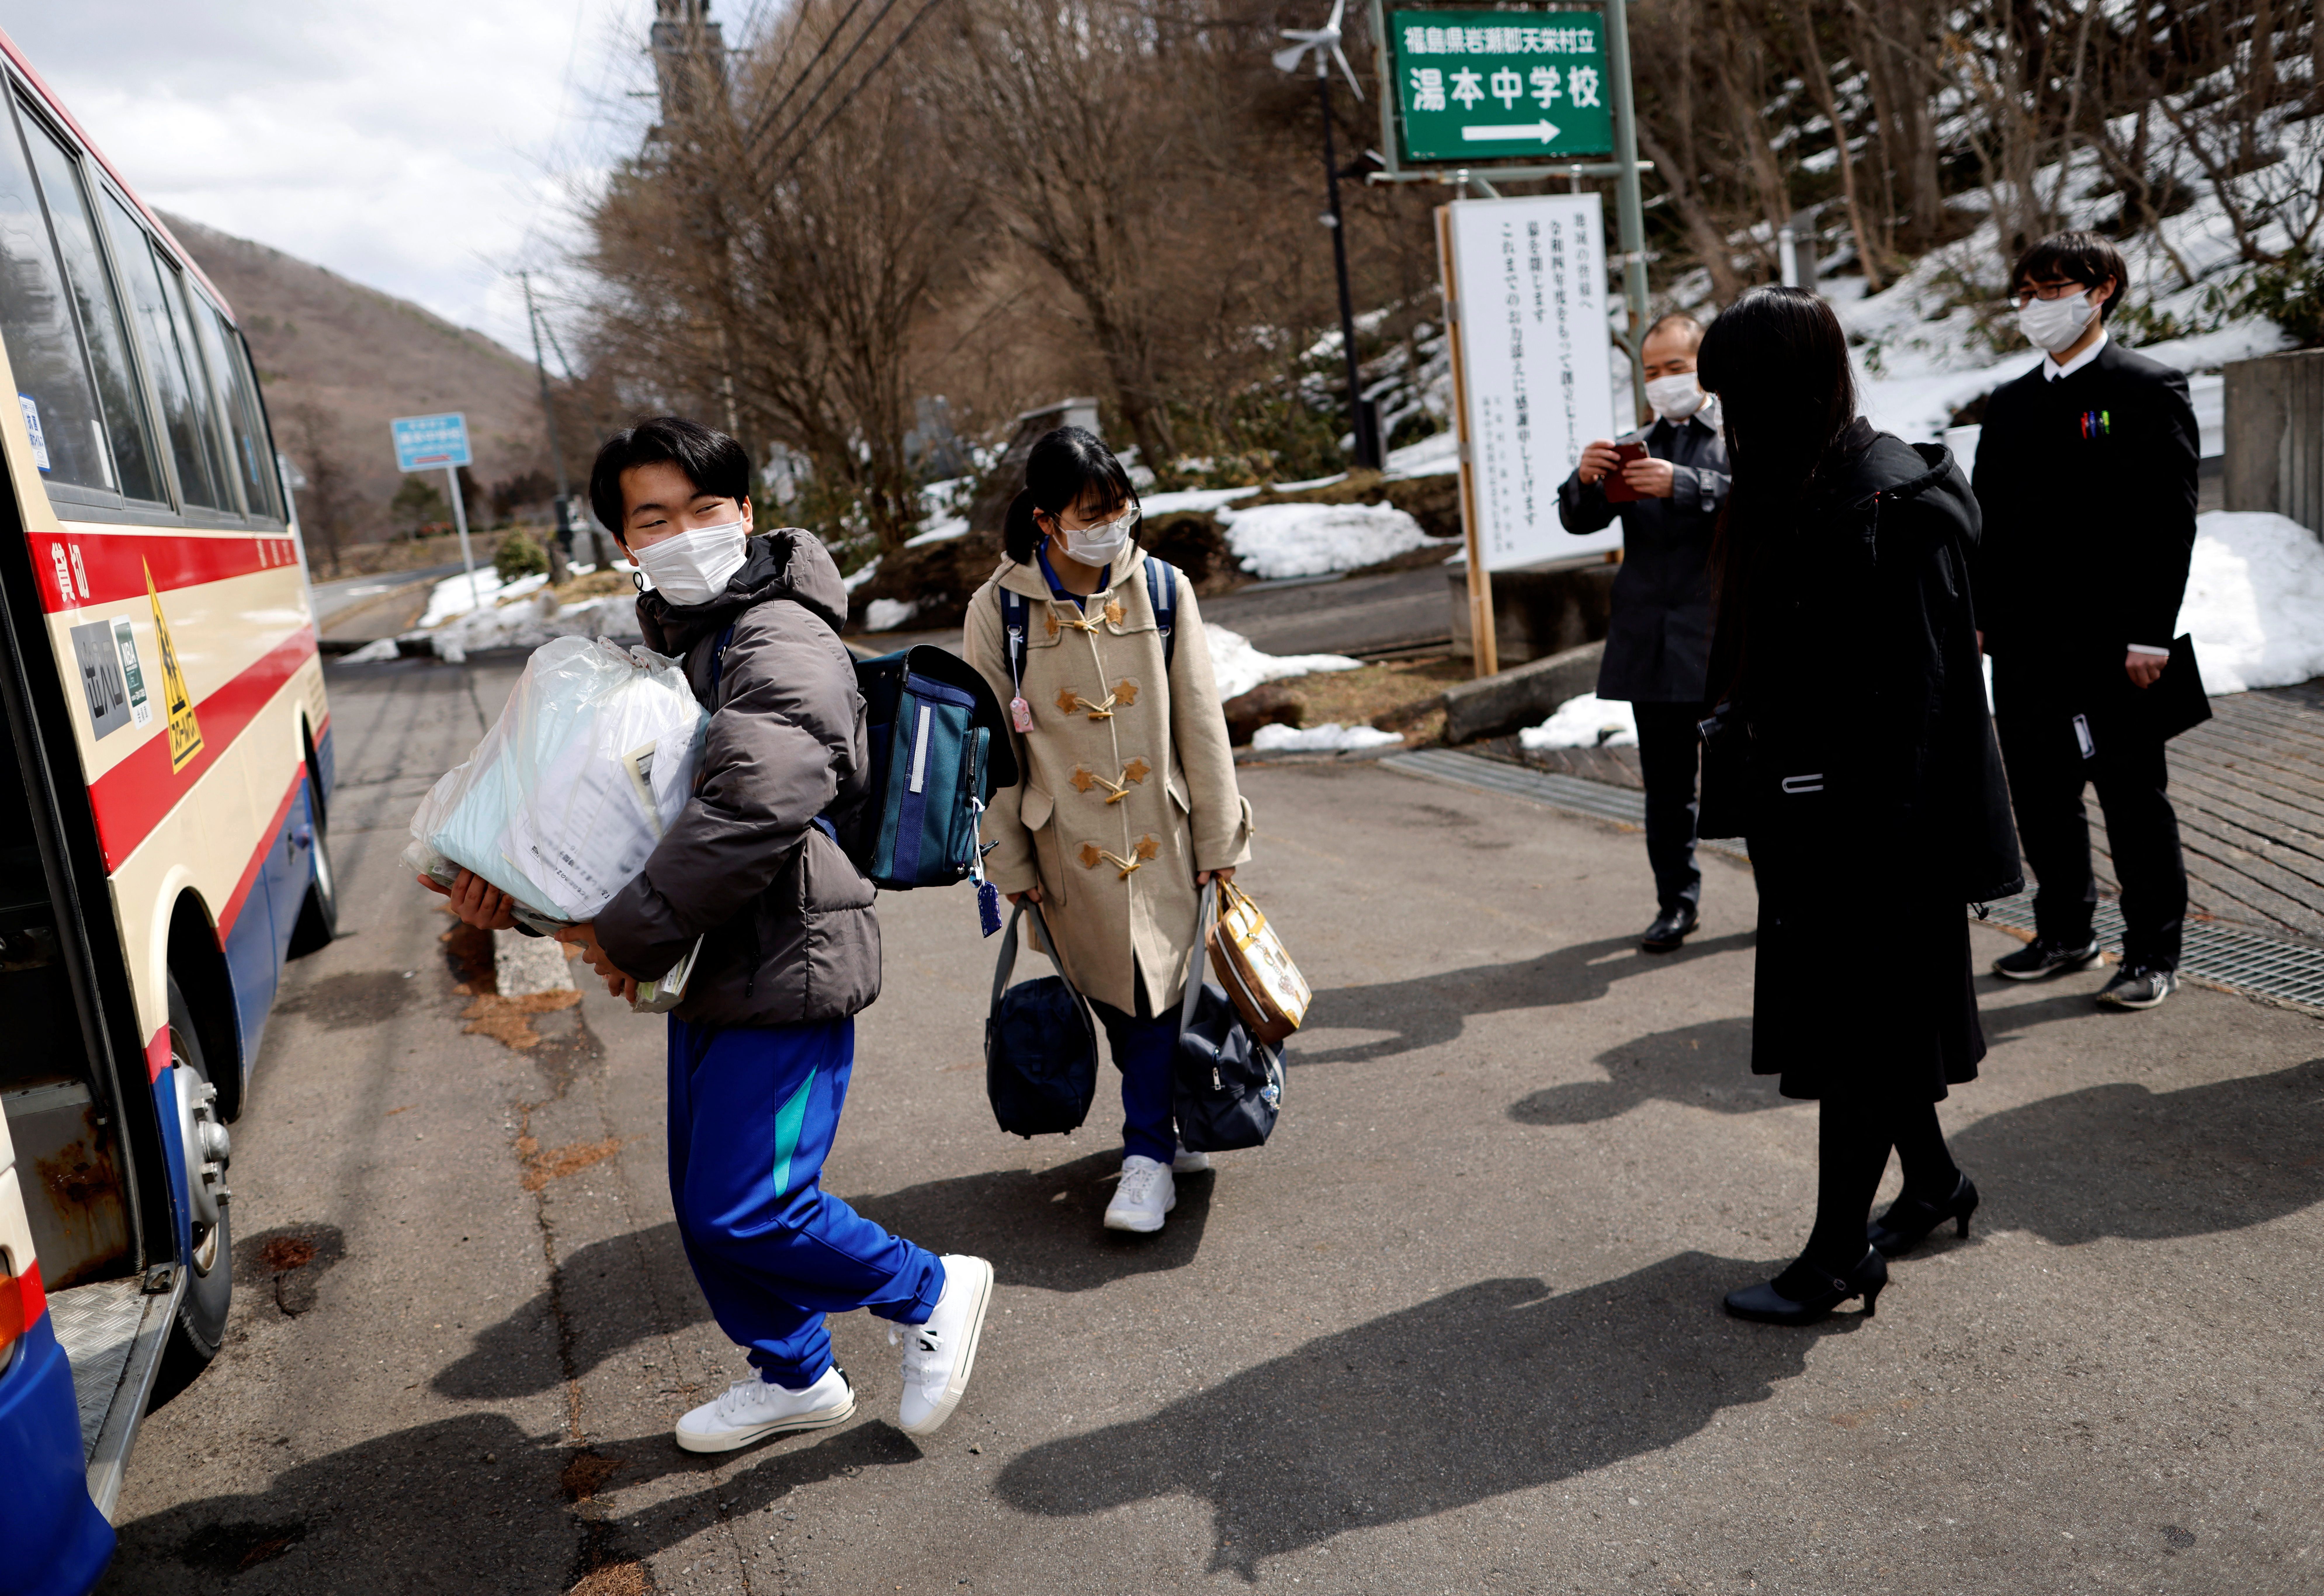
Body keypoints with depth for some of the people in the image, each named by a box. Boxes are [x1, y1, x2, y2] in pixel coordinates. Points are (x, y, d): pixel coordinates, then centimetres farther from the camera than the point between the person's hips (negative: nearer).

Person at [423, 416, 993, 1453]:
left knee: (744, 1208, -8)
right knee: (704, 1203, 17)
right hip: (712, 973, 10)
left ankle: (929, 1295, 16)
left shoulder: (785, 650, -19)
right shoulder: (669, 640, 13)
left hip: (786, 971, -10)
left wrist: (630, 934, -23)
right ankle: (794, 1377, 38)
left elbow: (749, 814, -32)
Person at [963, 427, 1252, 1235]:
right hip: (1069, 844, 0)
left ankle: (1148, 1154, 11)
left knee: (1158, 988, -1)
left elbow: (1201, 723, 0)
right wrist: (1011, 862, 0)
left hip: (1162, 832, 0)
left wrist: (1219, 839, 1)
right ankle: (1165, 1133, 30)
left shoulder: (1162, 588, -4)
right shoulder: (999, 609, -7)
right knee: (1112, 995, 10)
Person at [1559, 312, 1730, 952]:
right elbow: (1579, 520, 6)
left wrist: (1683, 485, -28)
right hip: (1653, 646, 4)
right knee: (1666, 785, 9)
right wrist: (1585, 479, -16)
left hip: (1726, 641, -4)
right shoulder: (1635, 447, 17)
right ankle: (1677, 901, 20)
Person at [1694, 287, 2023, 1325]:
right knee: (1850, 1011, 19)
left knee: (1859, 1030, 1)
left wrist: (1879, 842, -22)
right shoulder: (1788, 491, 9)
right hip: (1805, 816, 9)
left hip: (1871, 825, -9)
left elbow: (1915, 694, -21)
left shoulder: (1895, 505, -19)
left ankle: (1840, 1258, 13)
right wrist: (1747, 788, 15)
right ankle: (1934, 1181, 39)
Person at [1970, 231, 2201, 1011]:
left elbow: (2170, 520, -9)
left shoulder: (2149, 390, -4)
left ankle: (2153, 953, 14)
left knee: (2133, 799, 3)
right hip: (2024, 646, 6)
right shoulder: (2009, 404, 15)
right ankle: (2066, 932, 28)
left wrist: (2150, 636, -15)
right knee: (2040, 795, 13)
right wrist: (1982, 616, 8)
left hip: (2111, 646, -6)